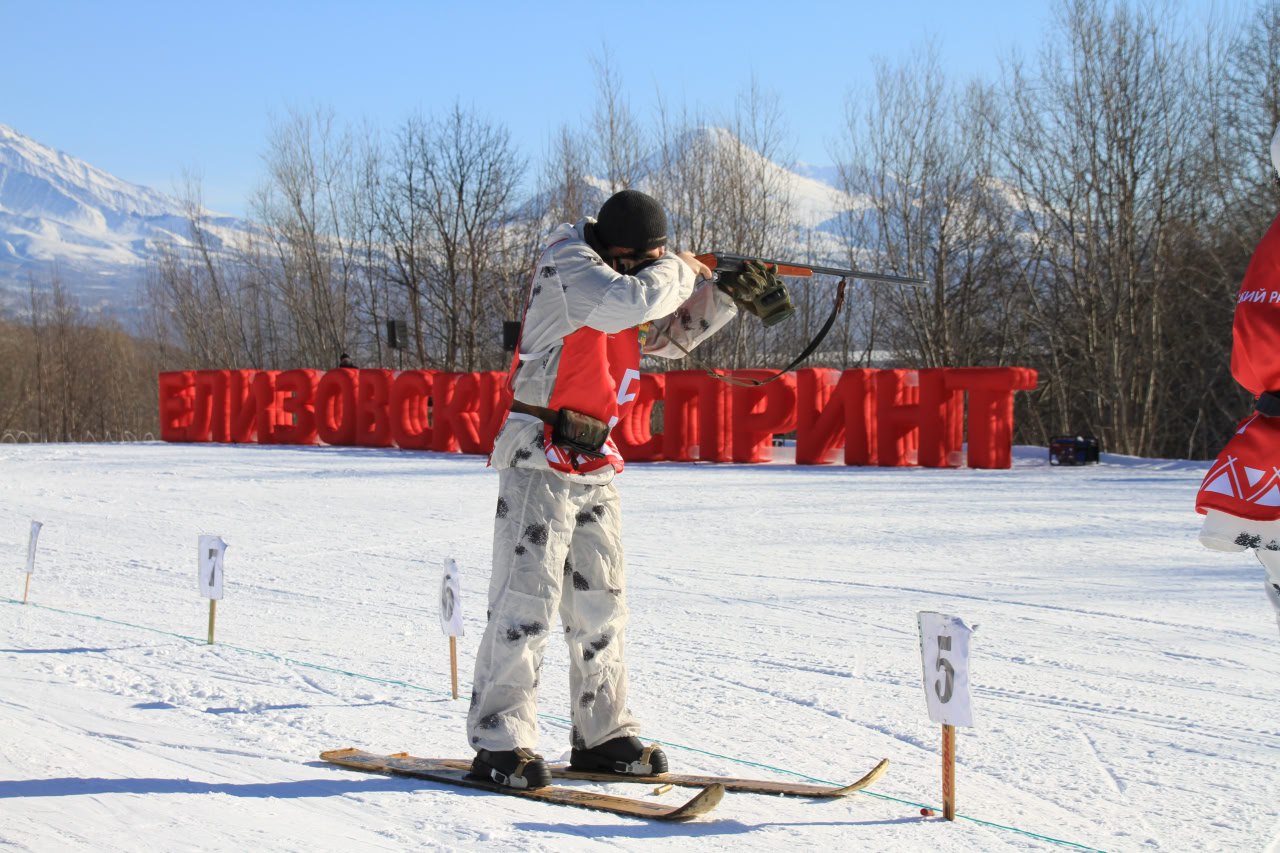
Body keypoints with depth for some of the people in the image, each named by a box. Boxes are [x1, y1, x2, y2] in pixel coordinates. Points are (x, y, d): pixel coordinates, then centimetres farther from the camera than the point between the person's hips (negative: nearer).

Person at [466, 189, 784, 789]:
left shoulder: (616, 273, 15)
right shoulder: (567, 264, -12)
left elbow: (669, 336, 26)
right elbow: (633, 301, -29)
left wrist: (726, 295, 13)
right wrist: (680, 270, -11)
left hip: (595, 467, 9)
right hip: (542, 459, -9)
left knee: (601, 601, 11)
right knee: (527, 596, -10)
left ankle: (602, 735, 19)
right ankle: (499, 740, -7)